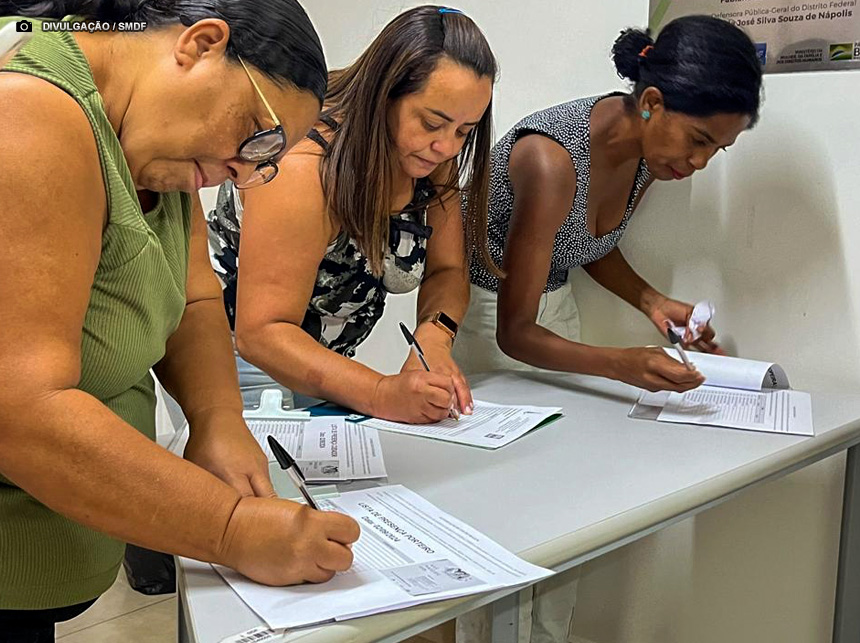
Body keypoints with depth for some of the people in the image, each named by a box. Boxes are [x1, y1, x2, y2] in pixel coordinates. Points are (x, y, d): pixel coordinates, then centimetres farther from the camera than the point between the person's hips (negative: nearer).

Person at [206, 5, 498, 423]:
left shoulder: (430, 158, -9)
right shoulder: (304, 167, -30)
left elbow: (447, 271, -3)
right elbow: (261, 332, -31)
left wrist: (434, 339, -25)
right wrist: (381, 394, -42)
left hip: (322, 360, 6)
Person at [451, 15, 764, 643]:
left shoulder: (651, 149, -8)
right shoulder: (552, 159, -32)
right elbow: (514, 333, -28)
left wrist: (652, 301, -5)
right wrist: (624, 365, -41)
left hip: (555, 305, 7)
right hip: (485, 315, -7)